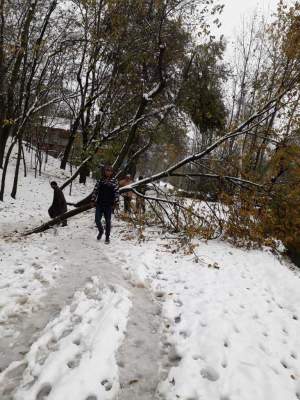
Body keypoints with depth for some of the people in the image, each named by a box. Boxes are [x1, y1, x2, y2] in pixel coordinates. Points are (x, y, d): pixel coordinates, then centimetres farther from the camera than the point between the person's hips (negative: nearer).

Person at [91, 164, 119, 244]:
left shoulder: (114, 181, -1)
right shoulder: (100, 180, 4)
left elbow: (116, 192, -3)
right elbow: (95, 190, 6)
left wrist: (115, 203, -8)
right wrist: (93, 200, 2)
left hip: (109, 205, -2)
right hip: (99, 204, 2)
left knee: (108, 221, 6)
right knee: (97, 220, -1)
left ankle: (107, 237, 20)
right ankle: (101, 231, 29)